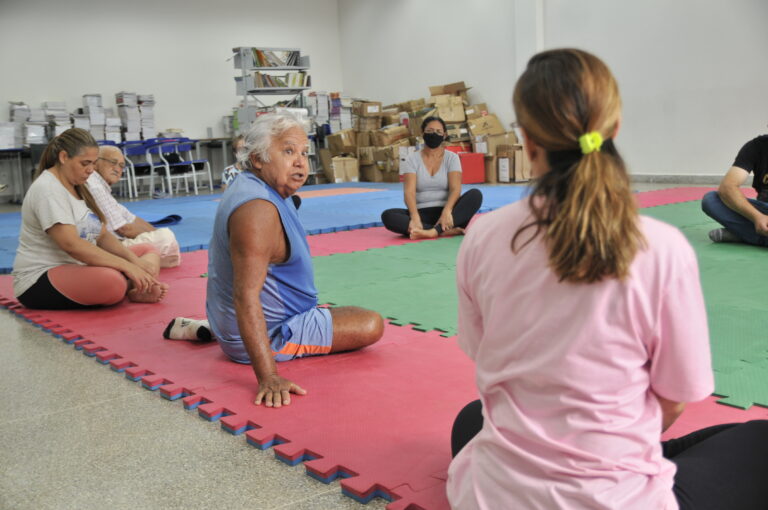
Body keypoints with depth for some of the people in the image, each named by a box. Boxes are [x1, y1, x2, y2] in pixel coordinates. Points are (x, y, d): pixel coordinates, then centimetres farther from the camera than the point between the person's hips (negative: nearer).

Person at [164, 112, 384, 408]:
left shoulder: (251, 186, 2)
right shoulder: (258, 210, -30)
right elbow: (246, 296, -38)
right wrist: (268, 378, -41)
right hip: (273, 335, -8)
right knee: (371, 326, -15)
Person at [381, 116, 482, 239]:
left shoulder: (451, 158, 4)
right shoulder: (412, 160, 2)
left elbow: (455, 188, -10)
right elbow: (409, 191, -11)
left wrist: (447, 211, -31)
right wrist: (415, 217, -31)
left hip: (445, 210, 0)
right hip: (422, 213, 0)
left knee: (476, 194, -26)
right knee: (387, 216, -29)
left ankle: (433, 231, -43)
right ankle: (446, 230, -38)